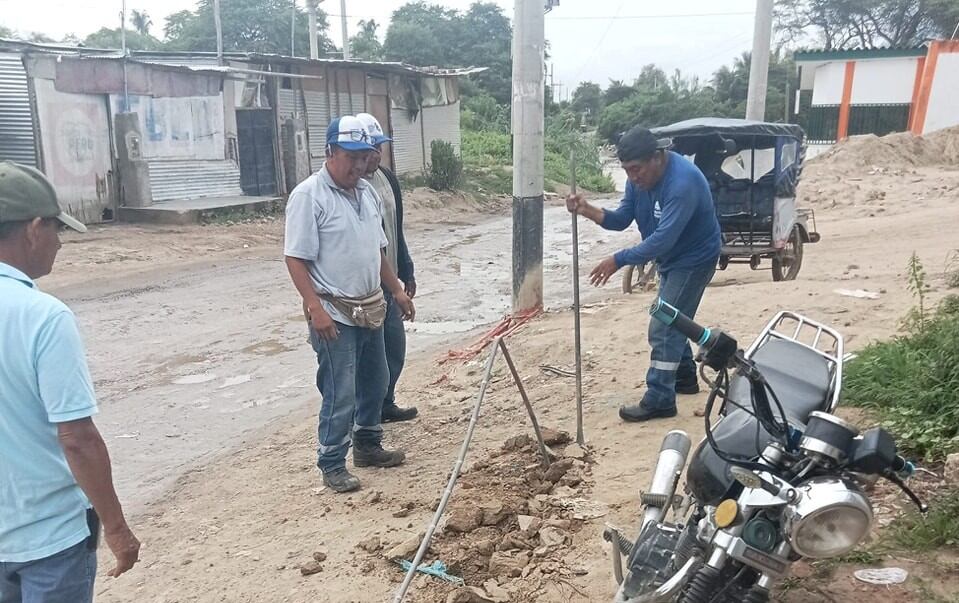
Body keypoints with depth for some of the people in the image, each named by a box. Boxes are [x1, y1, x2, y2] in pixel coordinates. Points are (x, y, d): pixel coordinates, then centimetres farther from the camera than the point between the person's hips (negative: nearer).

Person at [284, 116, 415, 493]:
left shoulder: (367, 191, 9)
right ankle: (332, 465, 13)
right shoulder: (309, 195, -14)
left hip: (370, 309, 8)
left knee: (375, 383, 18)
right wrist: (316, 309, -24)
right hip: (335, 314, -8)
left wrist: (397, 291, 17)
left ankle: (368, 446, 36)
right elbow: (295, 259, -18)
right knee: (340, 395, -3)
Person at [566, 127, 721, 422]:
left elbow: (663, 238, -38)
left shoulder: (682, 181, -33)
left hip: (695, 258, -9)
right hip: (671, 258, 9)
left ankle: (659, 401, -3)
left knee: (663, 328, -10)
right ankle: (685, 377, 39)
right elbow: (621, 219, -5)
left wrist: (619, 260, -39)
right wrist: (588, 211, -23)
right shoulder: (640, 178, -6)